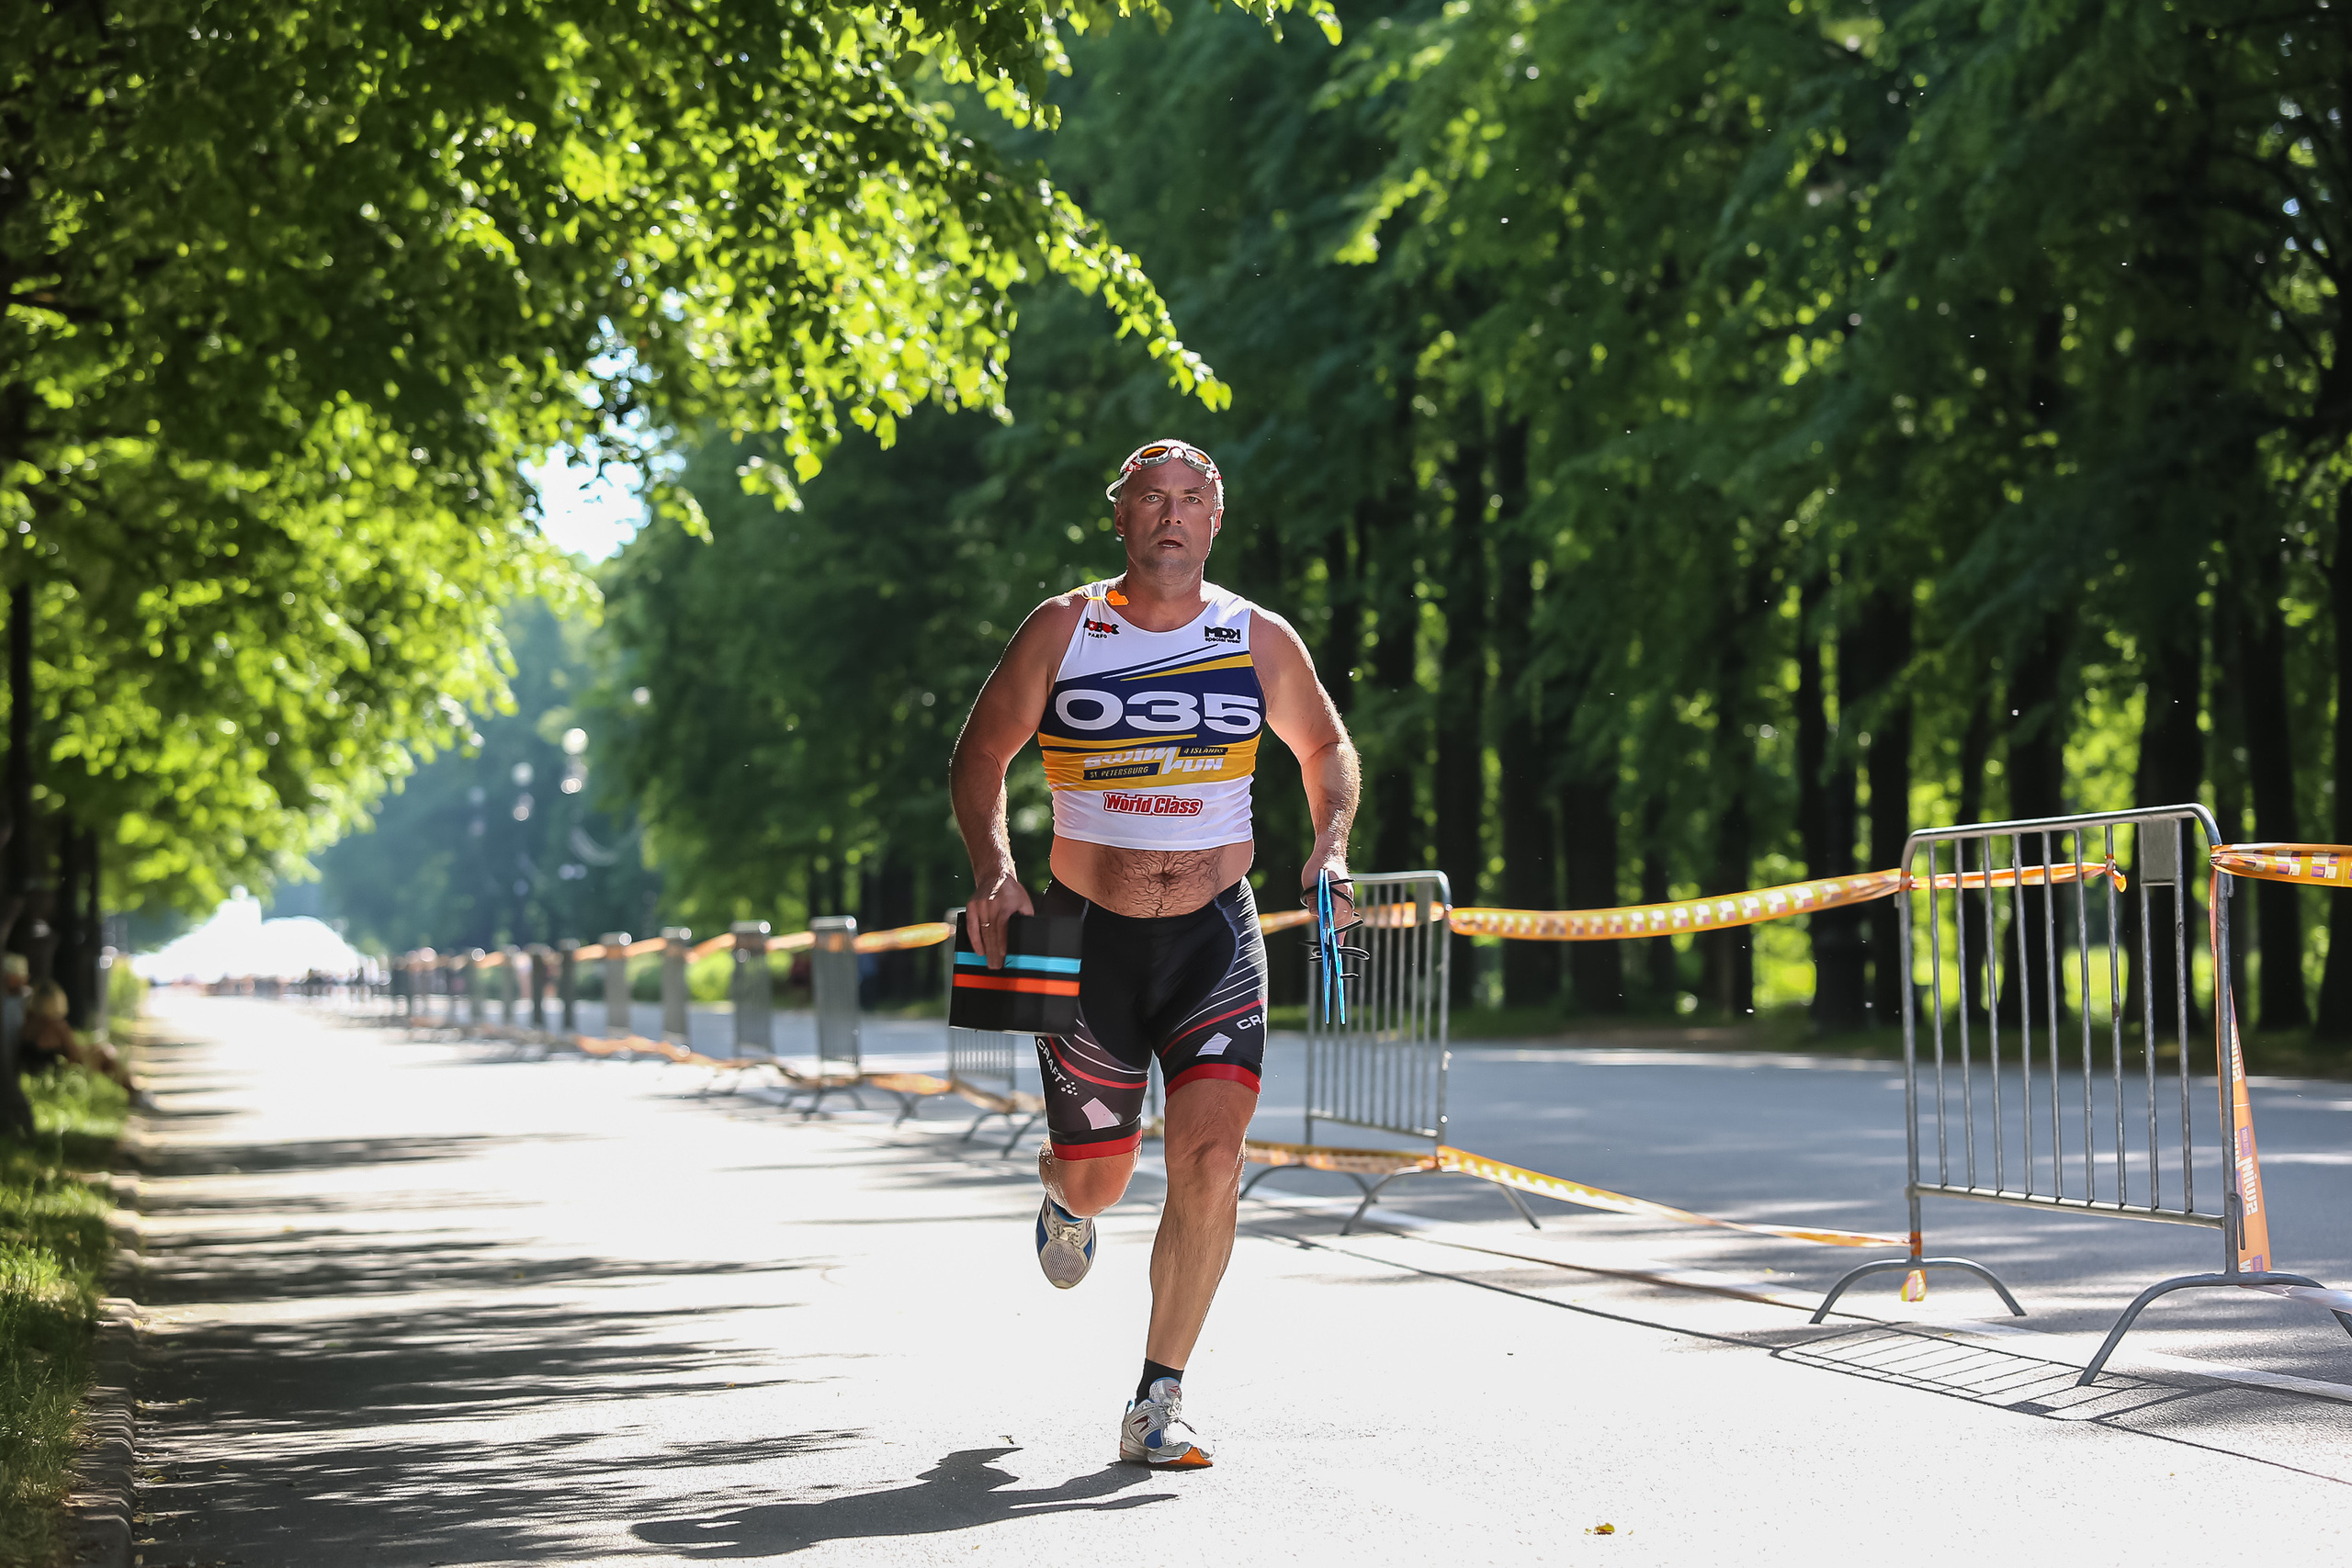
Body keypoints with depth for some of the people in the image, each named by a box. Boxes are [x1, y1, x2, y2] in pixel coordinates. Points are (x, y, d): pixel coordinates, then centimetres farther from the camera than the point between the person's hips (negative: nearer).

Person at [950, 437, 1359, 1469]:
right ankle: (1066, 1196, 50)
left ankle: (1158, 1406, -7)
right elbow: (980, 755, 6)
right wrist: (993, 868, -10)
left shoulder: (1259, 641, 1)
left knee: (1210, 1161, -17)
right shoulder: (1061, 631, -3)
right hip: (1087, 939, 0)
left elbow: (1326, 748, 18)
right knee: (1101, 1177, 8)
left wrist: (1332, 844, 0)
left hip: (1216, 938, 0)